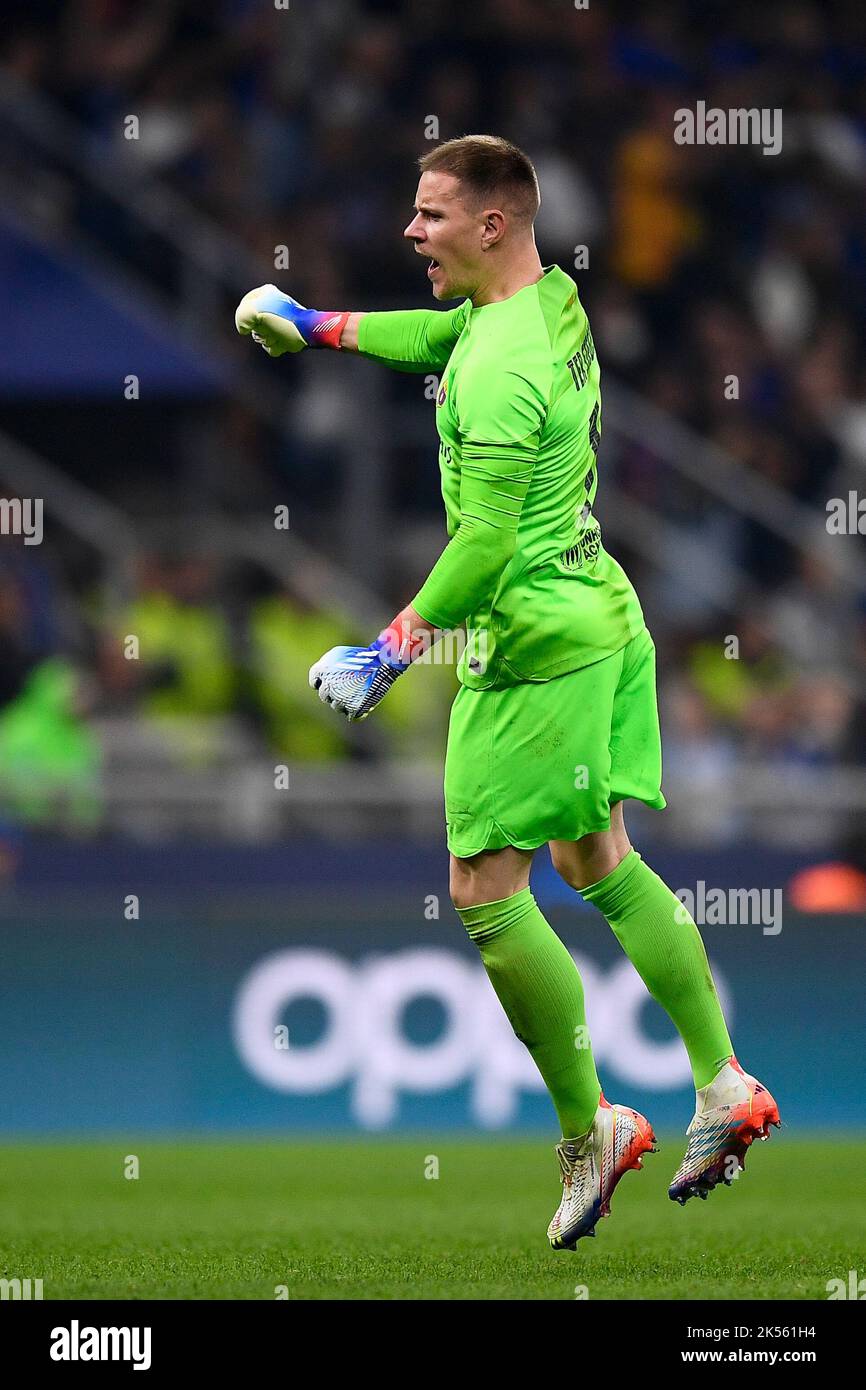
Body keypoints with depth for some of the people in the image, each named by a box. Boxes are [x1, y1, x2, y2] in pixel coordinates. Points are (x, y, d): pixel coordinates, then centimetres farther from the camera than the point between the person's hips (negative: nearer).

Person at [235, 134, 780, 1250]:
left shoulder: (501, 373, -24)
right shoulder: (554, 299, 5)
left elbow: (485, 545, -26)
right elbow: (438, 334, 28)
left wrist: (390, 654, -20)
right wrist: (320, 326, 33)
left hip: (533, 645, -10)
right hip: (604, 614, 10)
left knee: (485, 893, -3)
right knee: (601, 864, 16)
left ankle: (589, 1130, 1)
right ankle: (723, 1086, 14)